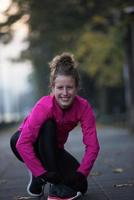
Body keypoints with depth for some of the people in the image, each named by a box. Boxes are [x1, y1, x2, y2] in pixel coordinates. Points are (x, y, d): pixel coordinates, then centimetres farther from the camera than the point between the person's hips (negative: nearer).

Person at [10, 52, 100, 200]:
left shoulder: (83, 107, -23)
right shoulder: (44, 106, -33)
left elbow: (92, 145, -24)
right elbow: (23, 144, -38)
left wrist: (80, 174, -32)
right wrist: (42, 173, -39)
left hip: (53, 148, 4)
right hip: (23, 142, -3)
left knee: (80, 186, -14)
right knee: (48, 125, -35)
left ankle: (38, 178, 12)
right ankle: (56, 184, -27)